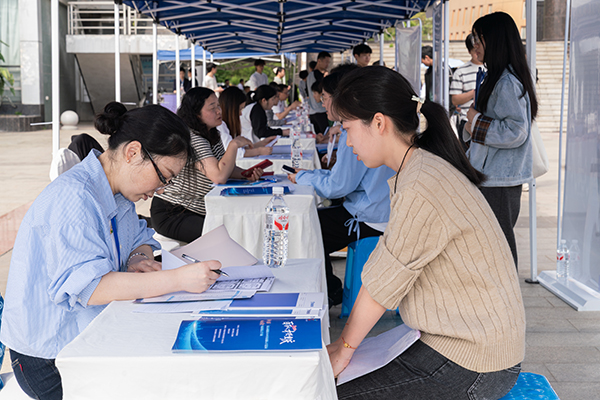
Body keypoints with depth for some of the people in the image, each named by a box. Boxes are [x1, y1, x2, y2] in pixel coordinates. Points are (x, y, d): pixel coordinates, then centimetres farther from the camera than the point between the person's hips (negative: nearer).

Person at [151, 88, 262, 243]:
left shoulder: (213, 135, 8)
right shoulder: (192, 138, -23)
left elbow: (224, 167, 16)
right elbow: (219, 177, -32)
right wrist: (234, 144, -21)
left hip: (198, 211, 9)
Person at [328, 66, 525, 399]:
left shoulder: (422, 190, -24)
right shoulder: (419, 171, 8)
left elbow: (381, 283, -16)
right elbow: (382, 266, 9)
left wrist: (345, 348, -2)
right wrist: (344, 343, 10)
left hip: (472, 365, -9)